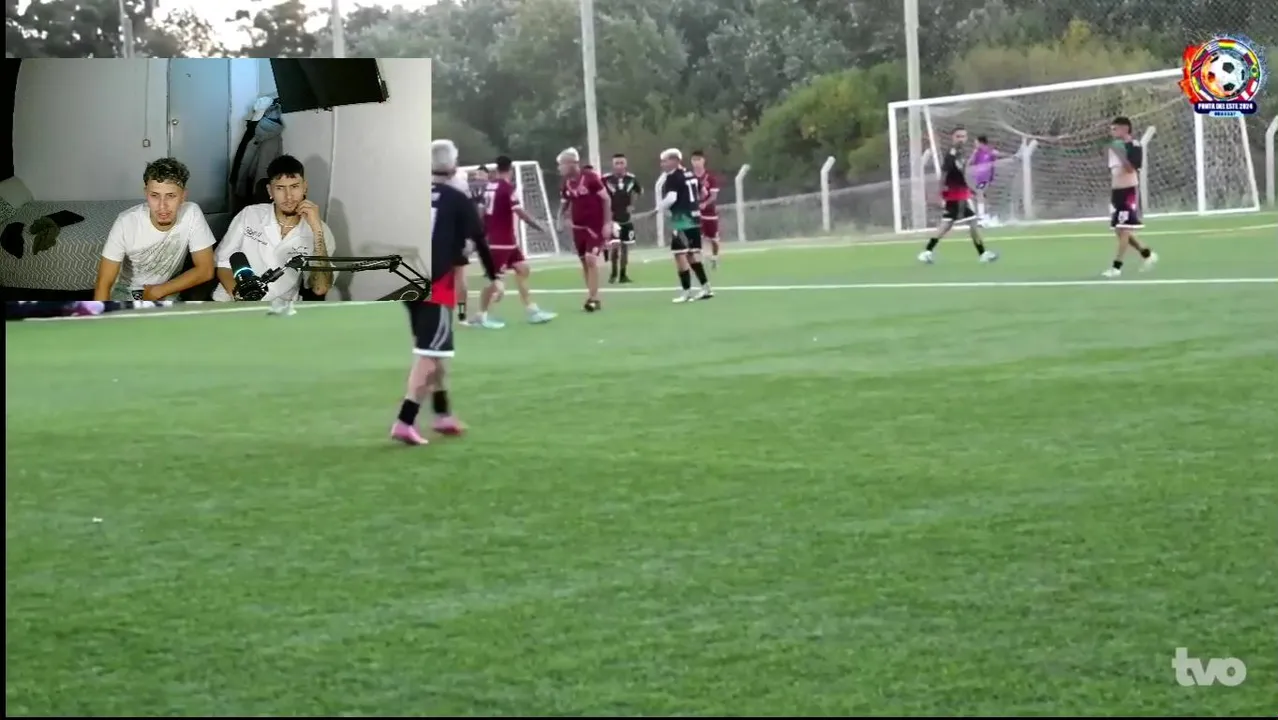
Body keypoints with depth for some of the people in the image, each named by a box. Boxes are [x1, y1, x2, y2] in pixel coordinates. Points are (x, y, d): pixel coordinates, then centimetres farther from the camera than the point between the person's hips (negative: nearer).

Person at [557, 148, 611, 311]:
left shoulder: (590, 177, -15)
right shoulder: (566, 183, 2)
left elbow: (606, 198, -11)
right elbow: (565, 203, 16)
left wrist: (607, 223, -14)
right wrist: (560, 219, -3)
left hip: (595, 226, -6)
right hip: (578, 227, 6)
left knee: (591, 259, -16)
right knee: (584, 262, 7)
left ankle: (592, 298, -10)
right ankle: (594, 298, 15)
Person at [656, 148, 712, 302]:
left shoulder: (672, 177, -11)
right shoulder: (691, 174, 15)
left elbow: (671, 198, -22)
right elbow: (701, 194, 23)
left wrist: (659, 208, -6)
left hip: (682, 219, -9)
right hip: (694, 217, 9)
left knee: (680, 254, -7)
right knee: (692, 253, 15)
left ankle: (687, 291, -9)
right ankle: (706, 288, 16)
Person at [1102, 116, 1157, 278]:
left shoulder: (1134, 146, -11)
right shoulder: (1114, 147, 14)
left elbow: (1131, 169, -21)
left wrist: (1121, 155, -33)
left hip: (1129, 190, -9)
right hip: (1117, 191, 9)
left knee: (1124, 230, -10)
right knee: (1119, 231, 10)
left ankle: (1116, 267, -12)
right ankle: (1148, 254, 26)